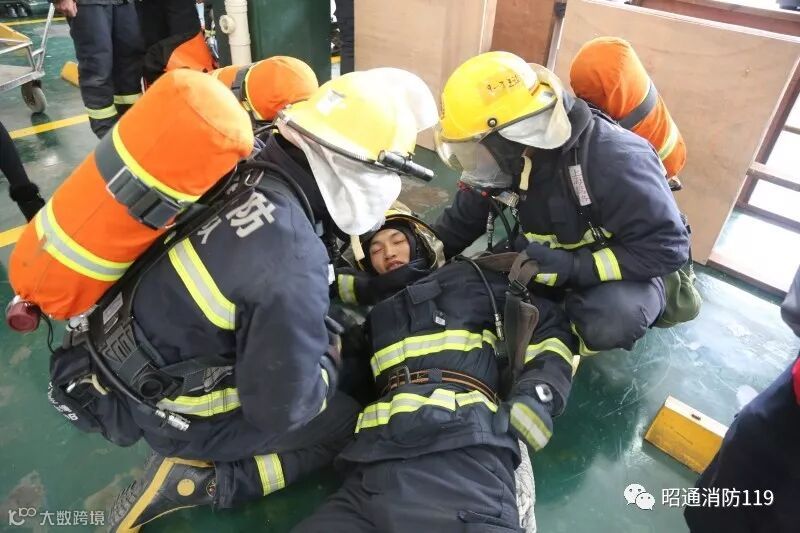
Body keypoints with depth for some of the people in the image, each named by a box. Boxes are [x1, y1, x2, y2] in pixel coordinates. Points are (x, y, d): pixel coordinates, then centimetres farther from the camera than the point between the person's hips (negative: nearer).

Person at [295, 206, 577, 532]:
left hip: (461, 454, -3)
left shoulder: (467, 280, 22)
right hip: (373, 467, 4)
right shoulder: (371, 319, 33)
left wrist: (536, 397, 1)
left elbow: (550, 326, 17)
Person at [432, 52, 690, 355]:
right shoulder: (509, 160, -13)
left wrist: (575, 268, -36)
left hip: (622, 270, -5)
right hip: (556, 259, 5)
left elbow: (668, 247, -28)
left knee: (610, 321, -37)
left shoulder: (615, 161, -33)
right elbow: (461, 223, 0)